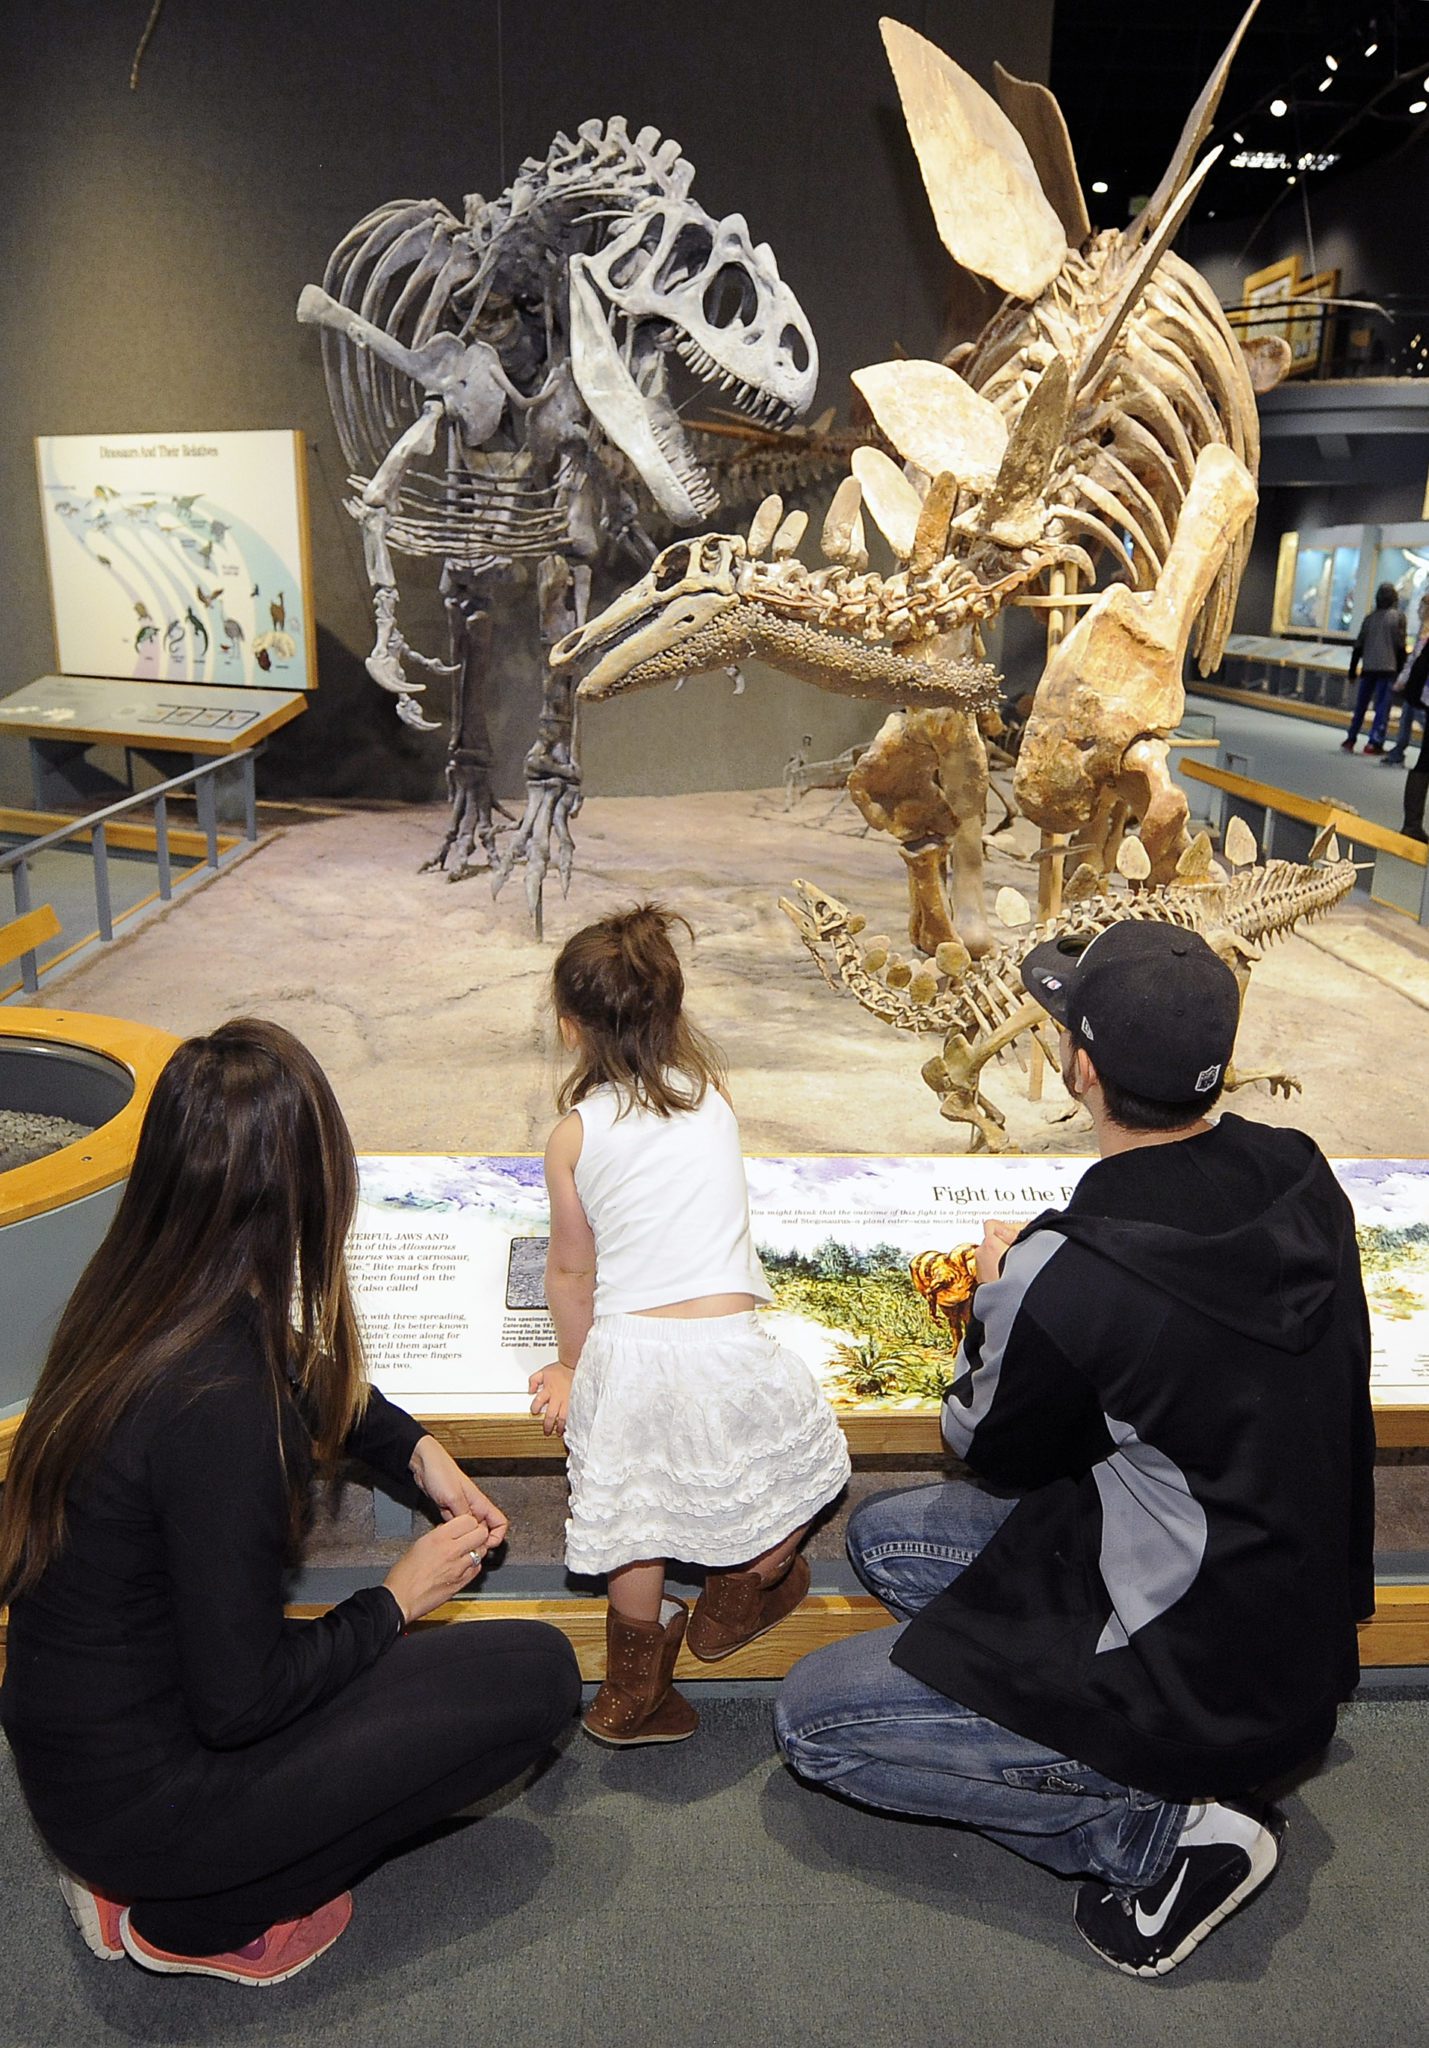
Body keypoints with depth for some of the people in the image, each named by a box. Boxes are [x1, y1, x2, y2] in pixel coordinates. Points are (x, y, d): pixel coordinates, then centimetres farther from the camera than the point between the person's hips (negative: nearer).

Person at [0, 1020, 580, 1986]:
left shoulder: (132, 1295, -7)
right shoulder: (220, 1404, -33)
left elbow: (309, 1383, 14)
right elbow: (239, 1701, -24)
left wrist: (418, 1451, 4)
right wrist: (397, 1600, -10)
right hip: (139, 1790, -7)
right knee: (538, 1671, -4)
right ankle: (199, 1913, 4)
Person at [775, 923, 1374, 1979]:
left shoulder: (1065, 1275, -31)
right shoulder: (1305, 1182, -10)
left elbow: (993, 1454, -10)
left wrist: (998, 1293, 5)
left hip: (1204, 1680, -8)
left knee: (814, 1716, 2)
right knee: (886, 1535, 15)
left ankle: (1163, 1828, -1)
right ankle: (1184, 1765, 10)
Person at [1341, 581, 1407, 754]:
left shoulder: (1369, 618, 10)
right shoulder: (1398, 616, -1)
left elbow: (1358, 646, 10)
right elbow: (1400, 646, -5)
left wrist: (1353, 670, 16)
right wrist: (1400, 671, 0)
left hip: (1368, 668, 4)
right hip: (1388, 668, -4)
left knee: (1361, 705, 12)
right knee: (1382, 706, -3)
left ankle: (1350, 739, 12)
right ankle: (1374, 742, -9)